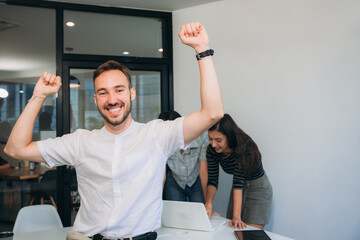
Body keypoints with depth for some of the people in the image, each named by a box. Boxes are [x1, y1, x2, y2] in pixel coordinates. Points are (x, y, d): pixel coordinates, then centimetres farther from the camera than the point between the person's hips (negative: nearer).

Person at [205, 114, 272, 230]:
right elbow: (213, 180, -13)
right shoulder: (212, 150, -14)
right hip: (240, 187, 6)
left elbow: (238, 181, -36)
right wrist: (208, 204, -30)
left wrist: (237, 217, -39)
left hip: (258, 188, -5)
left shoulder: (244, 148, -31)